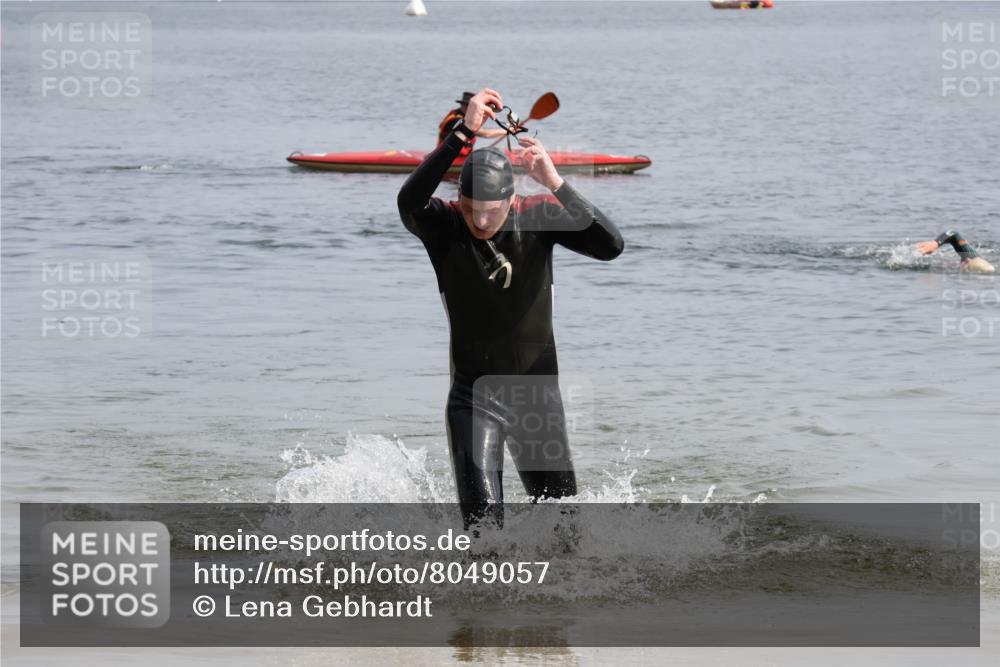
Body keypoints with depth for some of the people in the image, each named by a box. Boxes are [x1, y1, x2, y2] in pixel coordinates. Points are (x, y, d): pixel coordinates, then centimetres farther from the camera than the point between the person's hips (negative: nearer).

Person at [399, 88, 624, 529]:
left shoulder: (538, 217, -10)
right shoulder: (444, 226, -14)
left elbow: (610, 245, -23)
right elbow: (409, 202, -38)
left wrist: (556, 185, -34)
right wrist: (463, 134, -43)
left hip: (538, 394, 2)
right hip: (474, 397, -2)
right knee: (483, 521, -15)